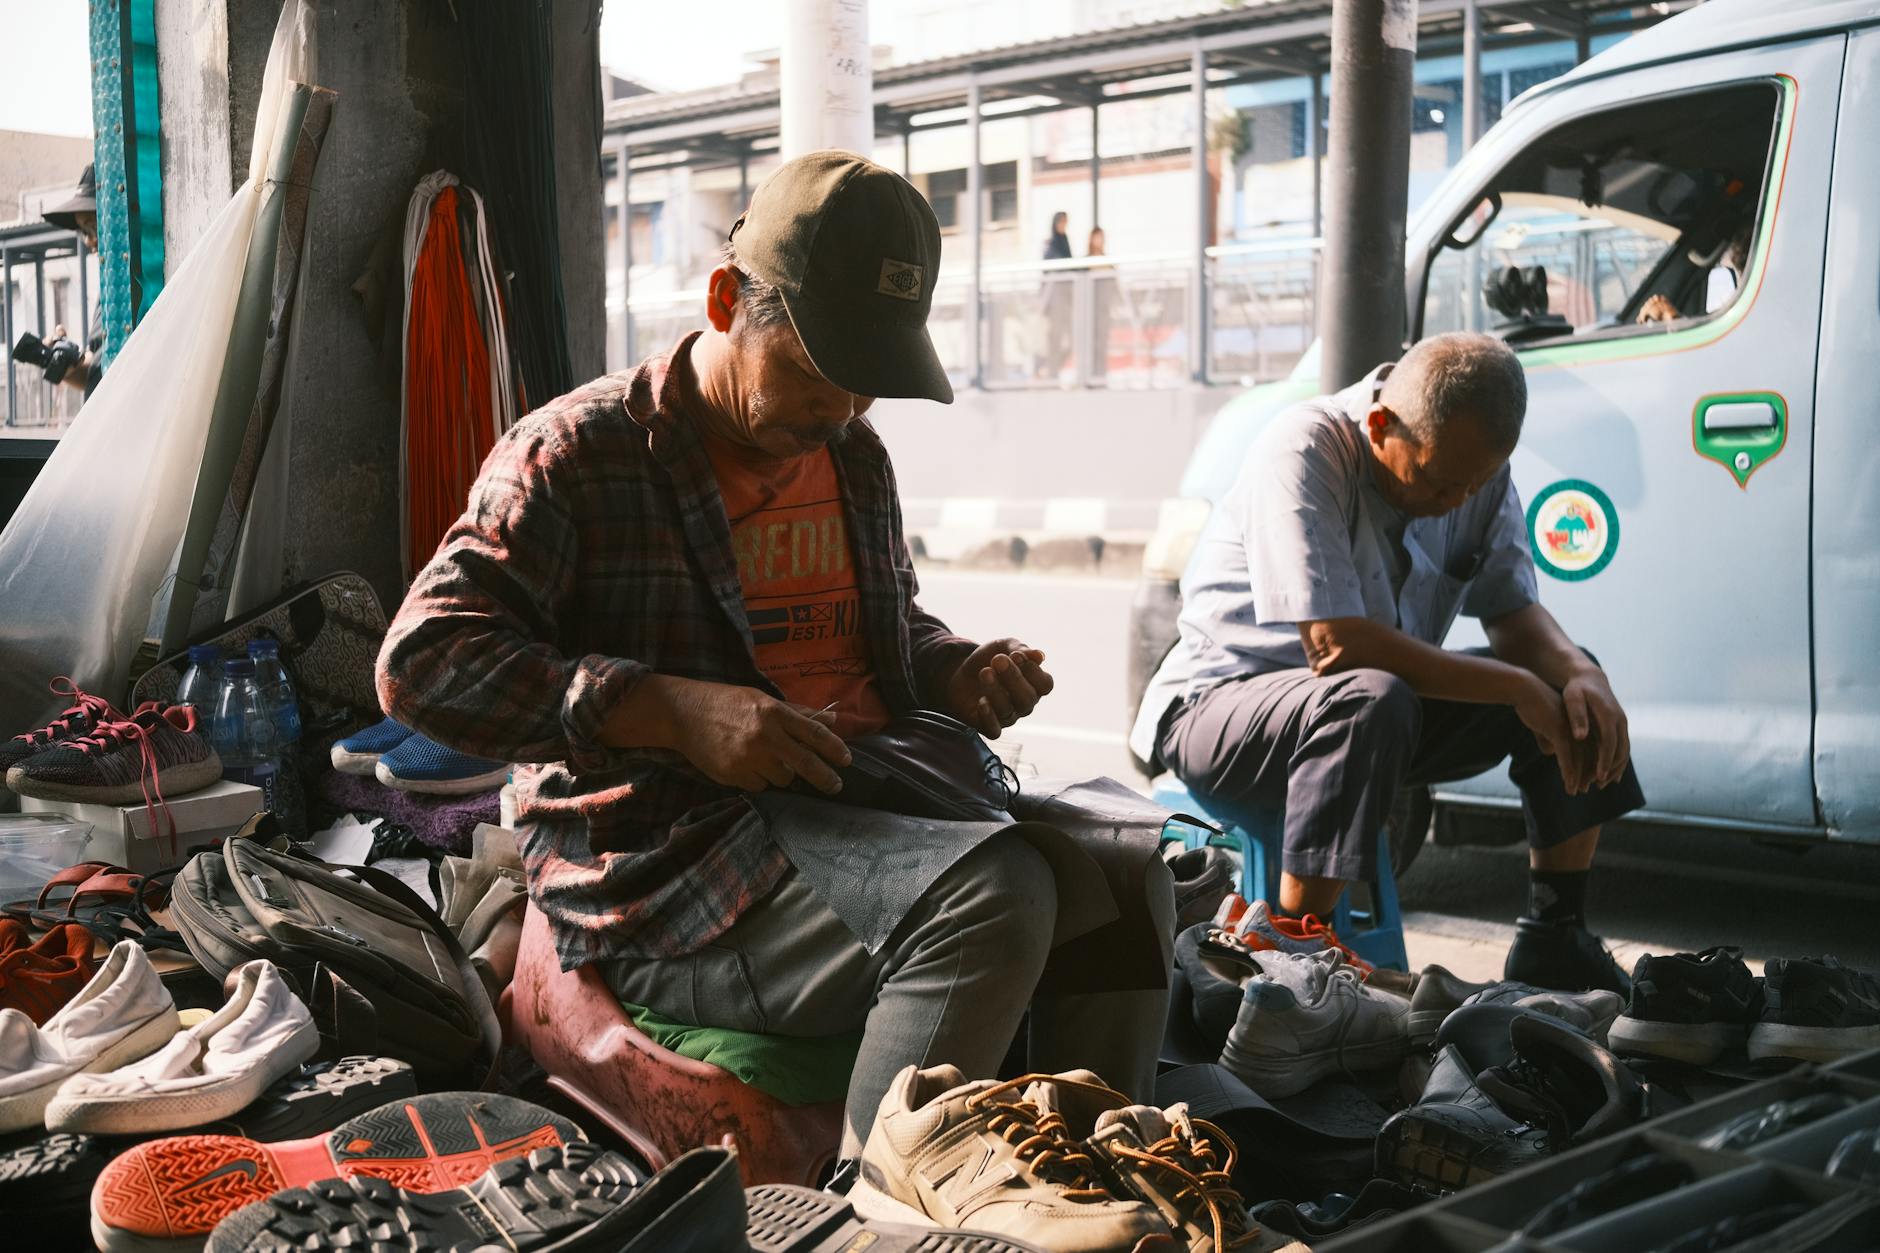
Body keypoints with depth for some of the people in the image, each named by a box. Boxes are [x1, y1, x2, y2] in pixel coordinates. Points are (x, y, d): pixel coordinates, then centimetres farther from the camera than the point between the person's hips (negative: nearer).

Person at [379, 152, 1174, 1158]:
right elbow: (422, 660, -13)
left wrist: (961, 674, 6)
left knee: (1124, 877, -11)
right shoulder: (578, 453, -5)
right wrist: (675, 712, -24)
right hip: (667, 863, -7)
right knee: (991, 888, -30)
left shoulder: (854, 455, 17)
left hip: (864, 820, 8)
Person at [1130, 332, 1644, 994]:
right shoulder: (1302, 450, -25)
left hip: (1378, 712, 8)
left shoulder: (1476, 467, -3)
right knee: (1368, 700, -38)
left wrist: (1582, 676, -21)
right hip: (1220, 704, -7)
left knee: (1572, 691, -3)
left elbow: (1514, 612, 2)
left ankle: (1555, 943, 6)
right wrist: (1517, 687, -27)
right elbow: (1337, 645, -32)